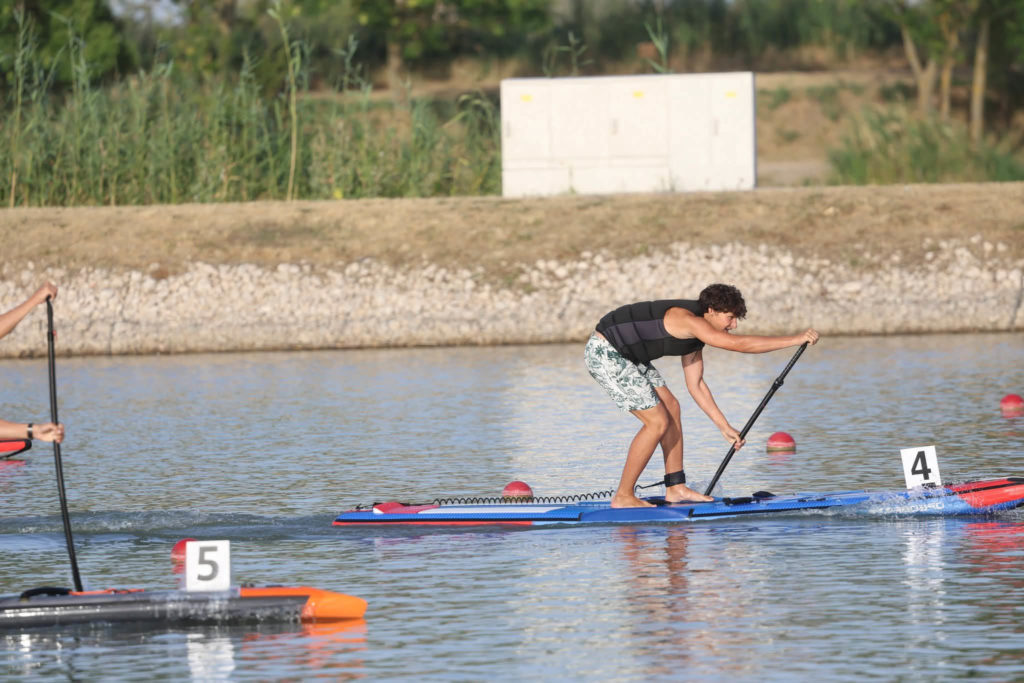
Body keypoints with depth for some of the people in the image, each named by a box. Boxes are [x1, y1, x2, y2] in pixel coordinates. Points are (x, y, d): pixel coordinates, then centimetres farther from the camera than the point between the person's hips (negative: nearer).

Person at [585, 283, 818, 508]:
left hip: (625, 355, 11)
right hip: (604, 354, -11)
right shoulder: (687, 320, -23)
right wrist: (795, 339, -27)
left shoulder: (694, 335, 8)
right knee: (658, 422, -10)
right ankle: (623, 497, -2)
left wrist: (724, 426, 14)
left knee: (671, 408, 11)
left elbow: (695, 384, 16)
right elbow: (740, 344, -30)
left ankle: (675, 488, 16)